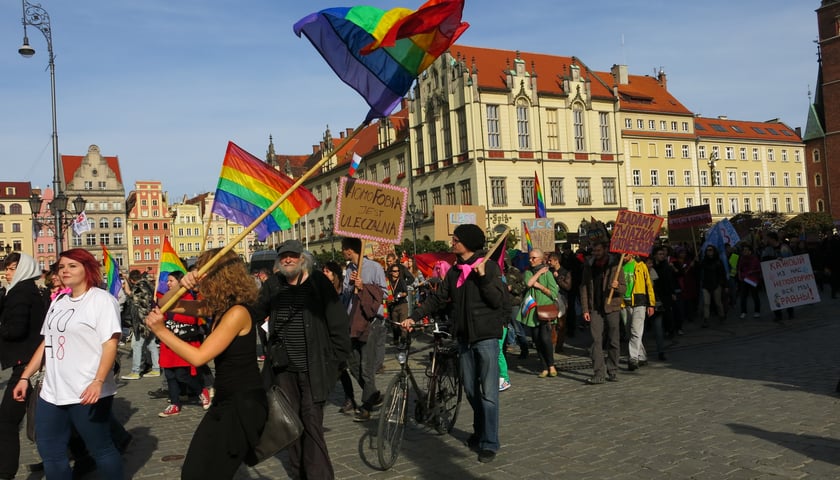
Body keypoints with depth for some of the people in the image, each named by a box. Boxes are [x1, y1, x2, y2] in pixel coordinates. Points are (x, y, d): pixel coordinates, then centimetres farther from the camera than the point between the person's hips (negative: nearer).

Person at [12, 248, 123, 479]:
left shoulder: (102, 299, -8)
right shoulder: (58, 302, 15)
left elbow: (110, 344, -17)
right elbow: (46, 342, 20)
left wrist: (98, 382, -27)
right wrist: (25, 377, 14)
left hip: (87, 393, -8)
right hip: (52, 392, 8)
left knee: (100, 449, 4)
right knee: (49, 450, 13)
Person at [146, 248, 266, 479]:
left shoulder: (237, 312, -22)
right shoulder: (216, 307, 5)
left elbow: (198, 357, -25)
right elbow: (166, 305, 10)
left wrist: (161, 330, -19)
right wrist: (182, 286, -10)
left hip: (245, 403, -9)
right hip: (226, 401, 9)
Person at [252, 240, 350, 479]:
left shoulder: (318, 282, -6)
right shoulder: (273, 285, 6)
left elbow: (338, 322, -6)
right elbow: (255, 313, 17)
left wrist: (337, 359, -8)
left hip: (313, 367, -4)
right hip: (283, 366, 5)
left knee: (312, 421, -5)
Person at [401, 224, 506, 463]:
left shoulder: (489, 267, -7)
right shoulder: (454, 271, 11)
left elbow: (498, 300, -13)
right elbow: (438, 299, 11)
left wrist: (483, 277, -22)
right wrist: (414, 316, 5)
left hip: (486, 336, -6)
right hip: (464, 336, 6)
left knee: (488, 392, -3)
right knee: (470, 389, 14)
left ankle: (489, 443, 6)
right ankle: (481, 430, 33)